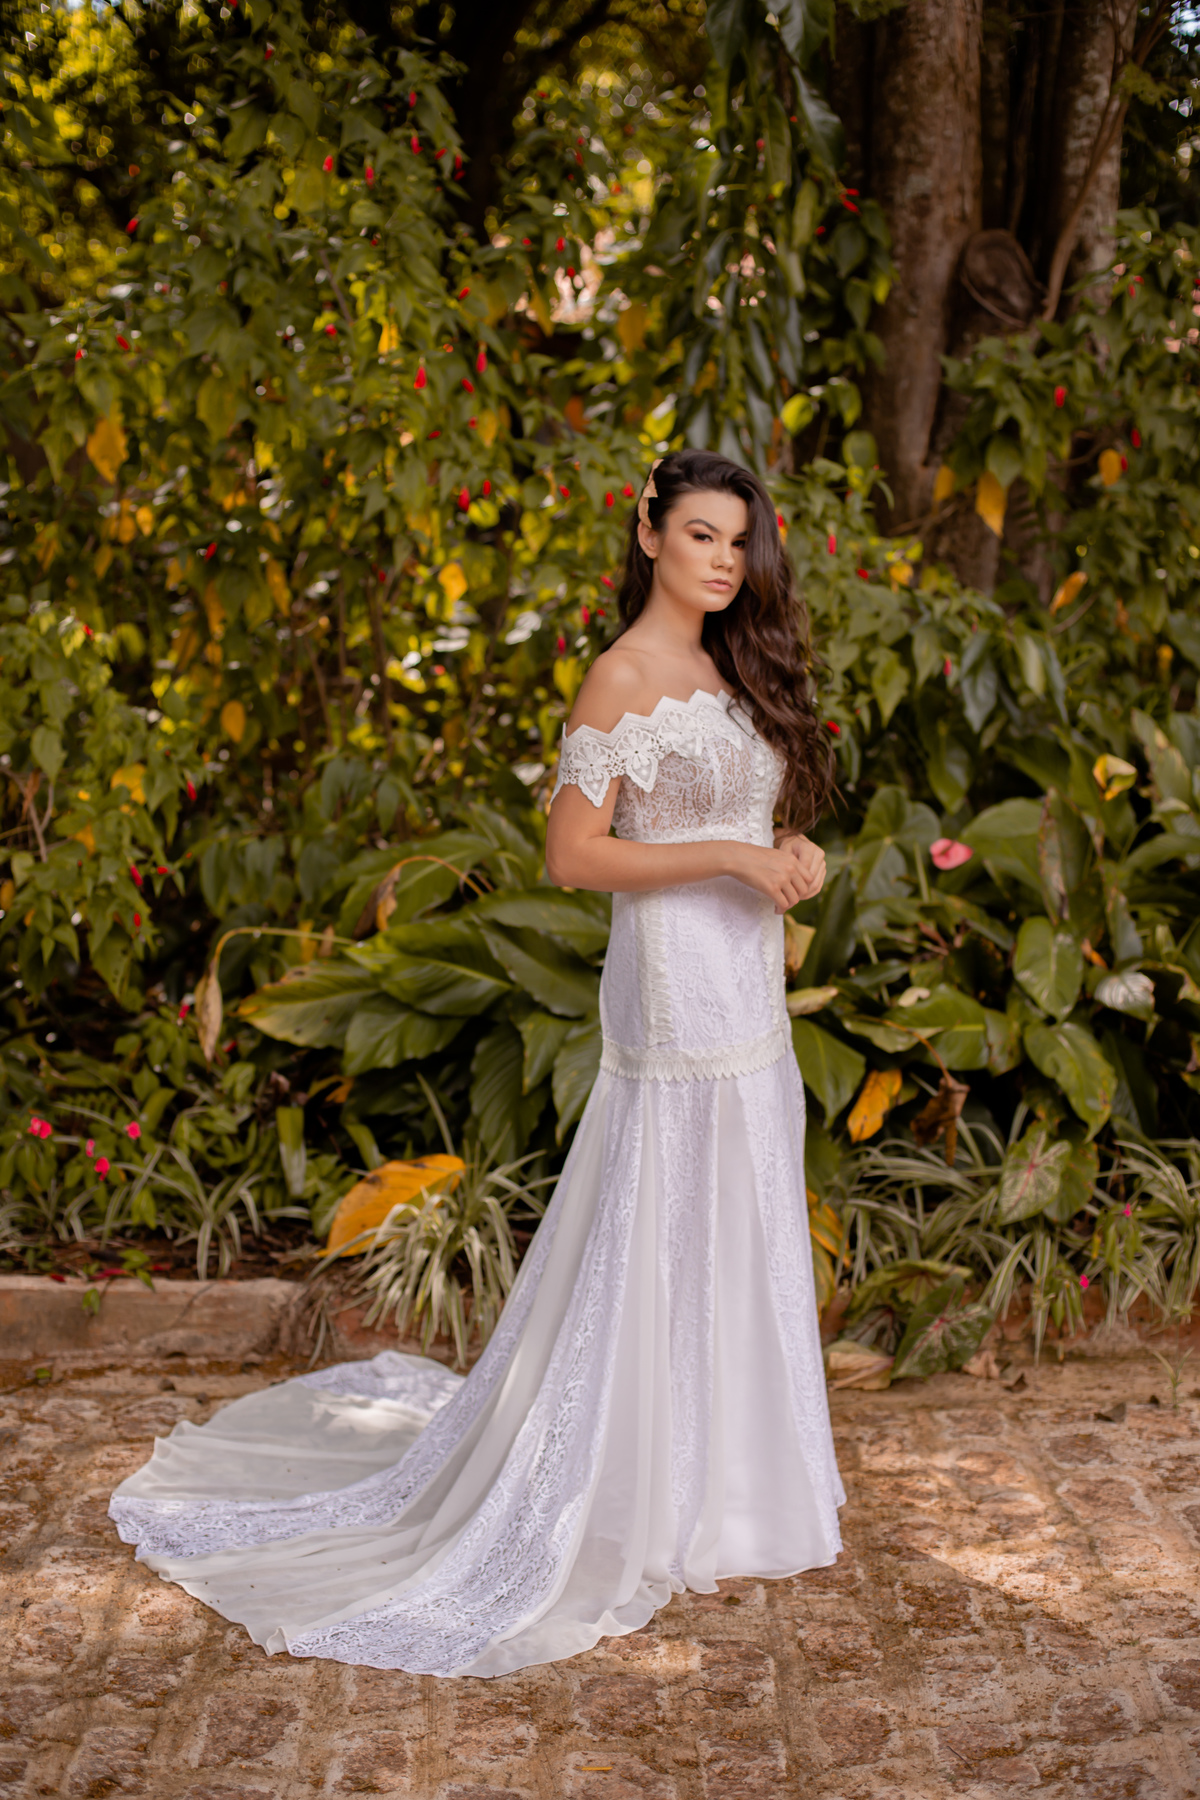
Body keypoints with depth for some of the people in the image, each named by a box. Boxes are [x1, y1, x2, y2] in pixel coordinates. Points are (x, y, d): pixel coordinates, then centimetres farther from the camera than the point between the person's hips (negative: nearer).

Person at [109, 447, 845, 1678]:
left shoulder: (733, 672, 13)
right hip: (676, 984, -9)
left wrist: (791, 854, 0)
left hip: (747, 988, 9)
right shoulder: (623, 677, -12)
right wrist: (728, 856, -19)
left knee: (739, 1237, 15)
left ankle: (720, 1473, 29)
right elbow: (573, 854, -15)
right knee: (665, 1241, -2)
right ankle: (654, 1502, 12)